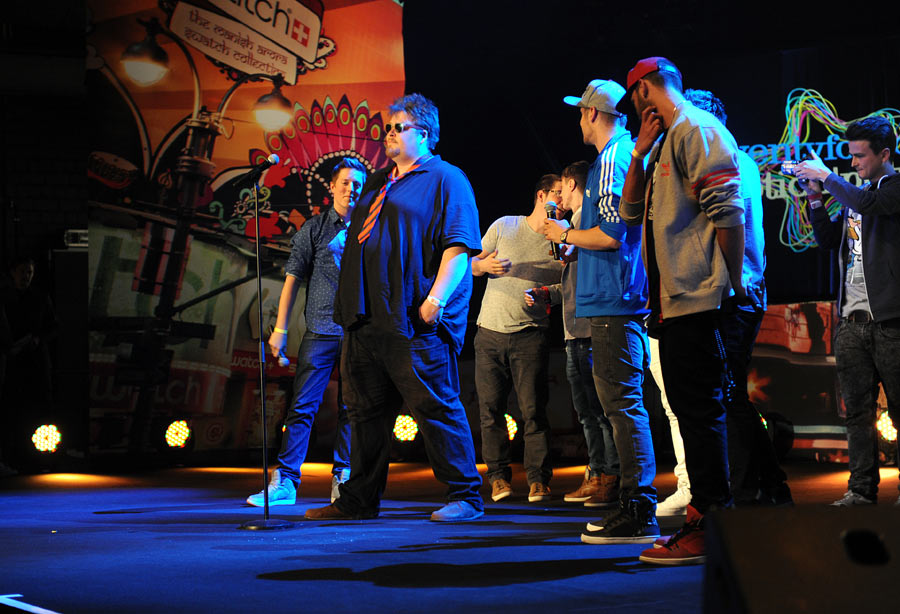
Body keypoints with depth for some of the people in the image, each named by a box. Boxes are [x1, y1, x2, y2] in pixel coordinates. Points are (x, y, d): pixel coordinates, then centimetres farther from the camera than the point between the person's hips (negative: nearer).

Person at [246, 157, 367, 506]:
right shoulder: (314, 229, 4)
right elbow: (293, 279, 3)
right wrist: (280, 330, -2)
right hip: (320, 331, -1)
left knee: (350, 408, 5)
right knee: (303, 406, -4)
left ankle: (343, 478, 14)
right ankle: (285, 481, -2)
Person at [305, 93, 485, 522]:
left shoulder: (445, 180, -1)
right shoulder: (378, 184, 23)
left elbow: (458, 245, -10)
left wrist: (436, 298, -21)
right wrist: (349, 303, 20)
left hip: (414, 322, -8)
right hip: (368, 318, 8)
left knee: (436, 407, -8)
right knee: (366, 411, 10)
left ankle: (465, 496, -2)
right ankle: (359, 500, 17)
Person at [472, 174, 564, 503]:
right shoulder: (504, 226, 7)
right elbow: (472, 264, 12)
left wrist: (546, 295, -14)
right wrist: (484, 265, -10)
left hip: (530, 334, -1)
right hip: (490, 331, 1)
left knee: (533, 410, -8)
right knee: (491, 408, 0)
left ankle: (538, 479, -2)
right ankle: (498, 476, 9)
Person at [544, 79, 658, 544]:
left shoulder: (612, 160, -11)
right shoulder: (630, 153, 20)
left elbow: (611, 234, -19)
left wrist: (566, 234, -4)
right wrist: (576, 239, 27)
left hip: (613, 302, -11)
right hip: (624, 300, 11)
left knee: (623, 403, -10)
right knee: (623, 403, 13)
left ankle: (638, 515, -10)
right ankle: (634, 506, 17)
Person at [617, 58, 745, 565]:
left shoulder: (698, 130, -9)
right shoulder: (668, 142, 22)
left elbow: (727, 211, -17)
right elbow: (631, 211, 23)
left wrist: (735, 284, -17)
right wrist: (641, 150, 13)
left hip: (700, 298, -10)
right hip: (675, 300, 10)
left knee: (701, 409, -10)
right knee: (691, 408, 12)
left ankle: (712, 528, -8)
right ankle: (704, 515, 17)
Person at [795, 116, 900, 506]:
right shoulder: (854, 193, 19)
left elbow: (867, 203, -22)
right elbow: (828, 240, 22)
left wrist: (826, 175, -10)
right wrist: (815, 199, 9)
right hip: (852, 319, 7)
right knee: (857, 410, 5)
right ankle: (861, 488, 8)